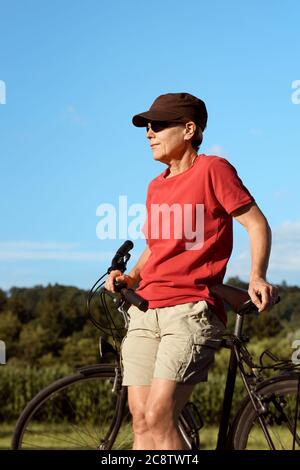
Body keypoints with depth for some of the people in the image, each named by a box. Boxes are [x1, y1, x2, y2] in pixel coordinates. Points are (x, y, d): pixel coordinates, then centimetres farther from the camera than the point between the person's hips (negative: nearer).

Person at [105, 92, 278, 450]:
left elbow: (257, 223, -3)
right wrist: (130, 277, 10)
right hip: (145, 312, 7)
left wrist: (257, 277, -18)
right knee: (141, 419, 0)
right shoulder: (156, 187, 18)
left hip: (190, 310, -7)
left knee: (159, 417, -17)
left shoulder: (212, 169, -2)